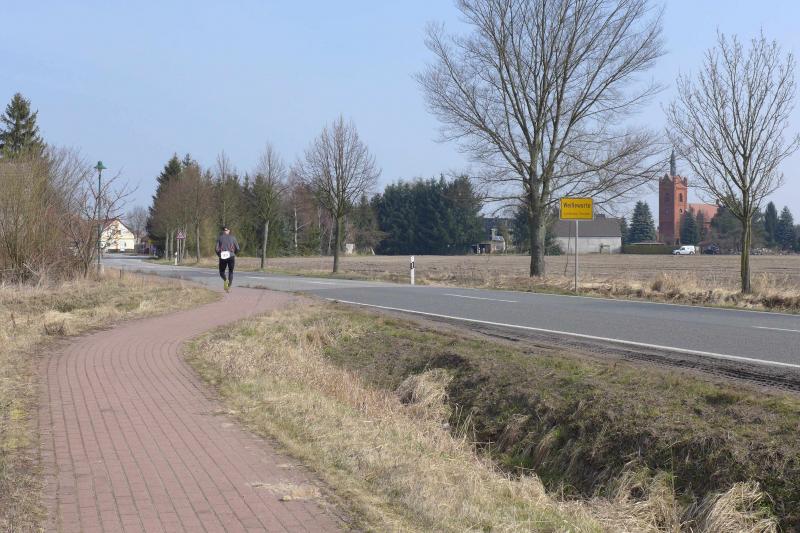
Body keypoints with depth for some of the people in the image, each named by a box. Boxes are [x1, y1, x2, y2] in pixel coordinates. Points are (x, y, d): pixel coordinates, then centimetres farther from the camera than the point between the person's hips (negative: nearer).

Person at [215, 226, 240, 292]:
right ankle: (229, 287, 2)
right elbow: (237, 248, 2)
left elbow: (216, 248, -4)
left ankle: (225, 280, -16)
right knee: (230, 272, 14)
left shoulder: (220, 238, 4)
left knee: (222, 272, 16)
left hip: (223, 257, -1)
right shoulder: (232, 238, 5)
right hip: (231, 257, 1)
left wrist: (219, 255, 14)